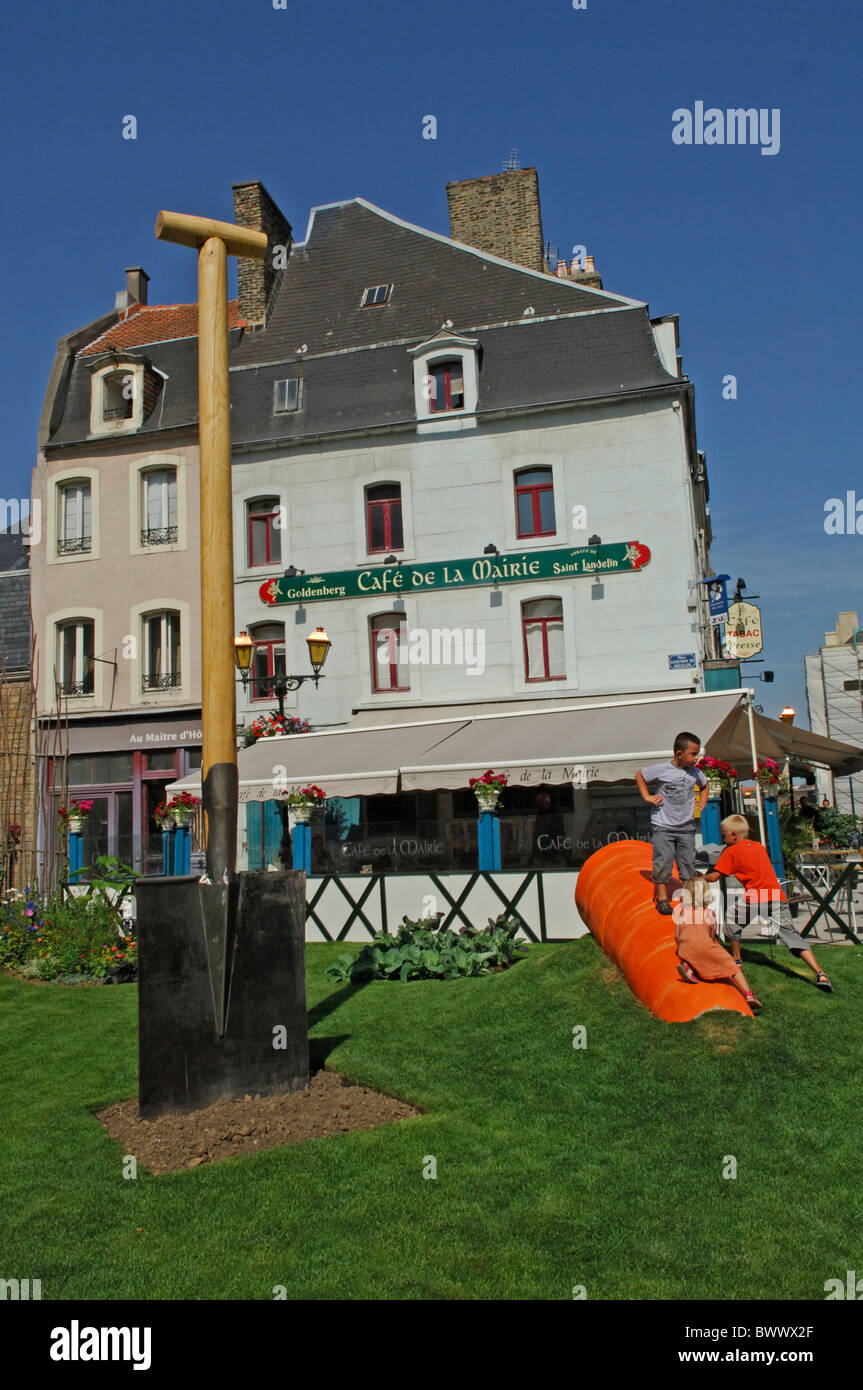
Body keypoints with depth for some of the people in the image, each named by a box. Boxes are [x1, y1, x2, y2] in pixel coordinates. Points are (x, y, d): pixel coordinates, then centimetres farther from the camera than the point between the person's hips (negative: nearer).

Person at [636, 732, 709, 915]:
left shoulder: (695, 772, 3)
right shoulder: (661, 769, -11)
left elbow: (704, 785, 26)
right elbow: (639, 775, 5)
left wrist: (702, 802, 13)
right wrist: (647, 797, -1)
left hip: (686, 826, 4)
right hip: (663, 826, -4)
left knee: (688, 861, 4)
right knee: (663, 860, -5)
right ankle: (662, 897, 8)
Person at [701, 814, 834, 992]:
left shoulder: (731, 852, 5)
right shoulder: (759, 846, 22)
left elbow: (714, 877, 5)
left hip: (755, 902, -5)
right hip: (779, 899, 5)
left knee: (731, 919, 21)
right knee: (791, 936, 0)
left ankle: (736, 959, 26)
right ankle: (820, 974, -14)